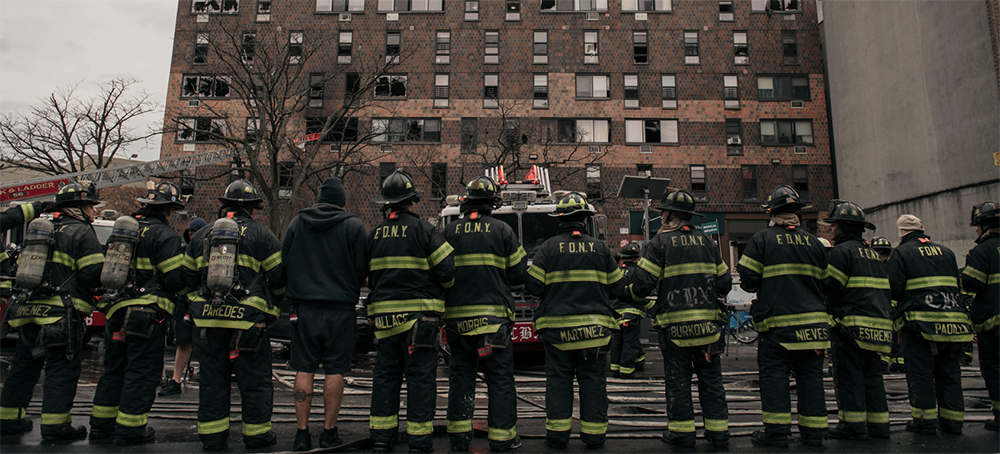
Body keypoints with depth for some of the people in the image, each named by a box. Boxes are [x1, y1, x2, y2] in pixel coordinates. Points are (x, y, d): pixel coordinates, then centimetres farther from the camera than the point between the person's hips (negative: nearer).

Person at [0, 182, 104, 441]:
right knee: (62, 370, -3)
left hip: (29, 310, 8)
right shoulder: (81, 232, -8)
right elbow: (94, 275, -16)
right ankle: (54, 426, -1)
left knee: (24, 366, 18)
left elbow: (24, 268, 23)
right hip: (62, 314, -8)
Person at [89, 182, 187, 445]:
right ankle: (129, 428, 5)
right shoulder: (164, 235, -11)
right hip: (147, 314, -8)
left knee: (113, 369, 18)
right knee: (142, 372, 1)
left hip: (115, 312, 8)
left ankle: (101, 423, 26)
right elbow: (176, 278, -15)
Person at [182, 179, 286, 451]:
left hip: (207, 319, 4)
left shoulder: (202, 234, 12)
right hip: (248, 319, -4)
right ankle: (256, 434, 15)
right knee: (255, 380, 6)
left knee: (212, 380, 13)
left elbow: (188, 277, 16)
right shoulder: (261, 235, -2)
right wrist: (272, 305, 14)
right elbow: (279, 277, -3)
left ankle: (212, 436, 19)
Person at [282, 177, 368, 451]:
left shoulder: (296, 223, 5)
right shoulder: (354, 226, -4)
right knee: (335, 370, 5)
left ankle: (302, 433, 11)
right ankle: (329, 432, 11)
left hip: (304, 306, 2)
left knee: (304, 369, 8)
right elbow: (363, 269, -5)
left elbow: (284, 262, 9)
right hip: (340, 308, -2)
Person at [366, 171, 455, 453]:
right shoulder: (423, 230, -7)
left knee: (385, 375, 12)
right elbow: (447, 271, -9)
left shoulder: (374, 235, 10)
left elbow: (369, 276, 16)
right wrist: (437, 289, 12)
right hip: (419, 315, -5)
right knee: (420, 377, 2)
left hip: (384, 314, 5)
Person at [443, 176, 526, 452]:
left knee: (461, 375, 13)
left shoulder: (449, 232, 5)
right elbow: (518, 276, 1)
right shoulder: (503, 231, -1)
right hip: (493, 314, -3)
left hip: (457, 315, 3)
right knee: (500, 378, 5)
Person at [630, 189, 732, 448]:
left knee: (678, 379, 6)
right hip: (707, 321, 4)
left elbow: (644, 283, -11)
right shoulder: (706, 241, 8)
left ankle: (682, 432, 12)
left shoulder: (661, 241, -5)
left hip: (674, 323, -4)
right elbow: (725, 283, 10)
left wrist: (634, 292, 10)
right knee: (711, 378, 12)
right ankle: (718, 433, 17)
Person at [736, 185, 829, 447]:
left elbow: (748, 280, -8)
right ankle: (813, 431, 16)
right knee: (811, 376, 10)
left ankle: (777, 431, 3)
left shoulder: (761, 239, -5)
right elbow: (825, 282, 12)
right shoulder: (814, 243, 7)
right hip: (813, 322, 4)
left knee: (774, 376, 2)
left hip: (777, 321, -4)